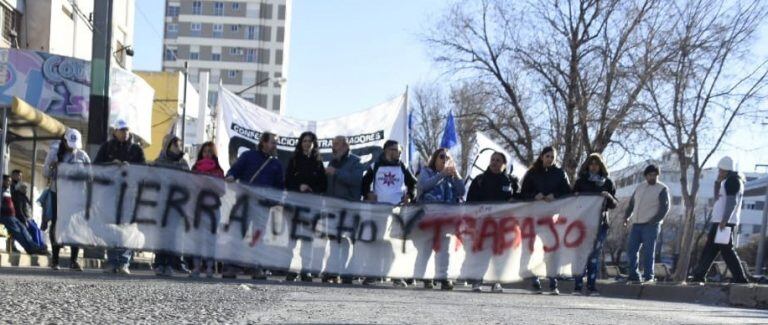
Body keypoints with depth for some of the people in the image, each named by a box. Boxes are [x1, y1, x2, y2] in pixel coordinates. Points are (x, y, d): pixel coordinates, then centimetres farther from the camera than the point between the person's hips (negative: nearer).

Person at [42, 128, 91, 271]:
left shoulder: (82, 155, 4)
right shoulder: (54, 153, 2)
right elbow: (45, 173, 1)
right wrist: (52, 167, -19)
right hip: (58, 193, -1)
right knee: (56, 223, 0)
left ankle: (74, 259, -1)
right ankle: (55, 258, 9)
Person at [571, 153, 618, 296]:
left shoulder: (607, 183, 11)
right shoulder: (581, 182, 10)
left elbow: (614, 204, 8)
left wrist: (609, 197, -13)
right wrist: (575, 196, -11)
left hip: (600, 223, 1)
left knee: (595, 255, 1)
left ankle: (591, 286, 4)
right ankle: (577, 286, -5)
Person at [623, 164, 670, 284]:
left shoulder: (662, 189, 0)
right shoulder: (640, 187, 18)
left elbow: (665, 208, -7)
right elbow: (632, 204, 21)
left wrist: (654, 221, -17)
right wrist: (627, 217, 6)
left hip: (651, 226, -6)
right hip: (637, 225, 6)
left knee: (648, 251, -6)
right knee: (631, 249, -1)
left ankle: (648, 277, -1)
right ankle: (633, 276, 3)